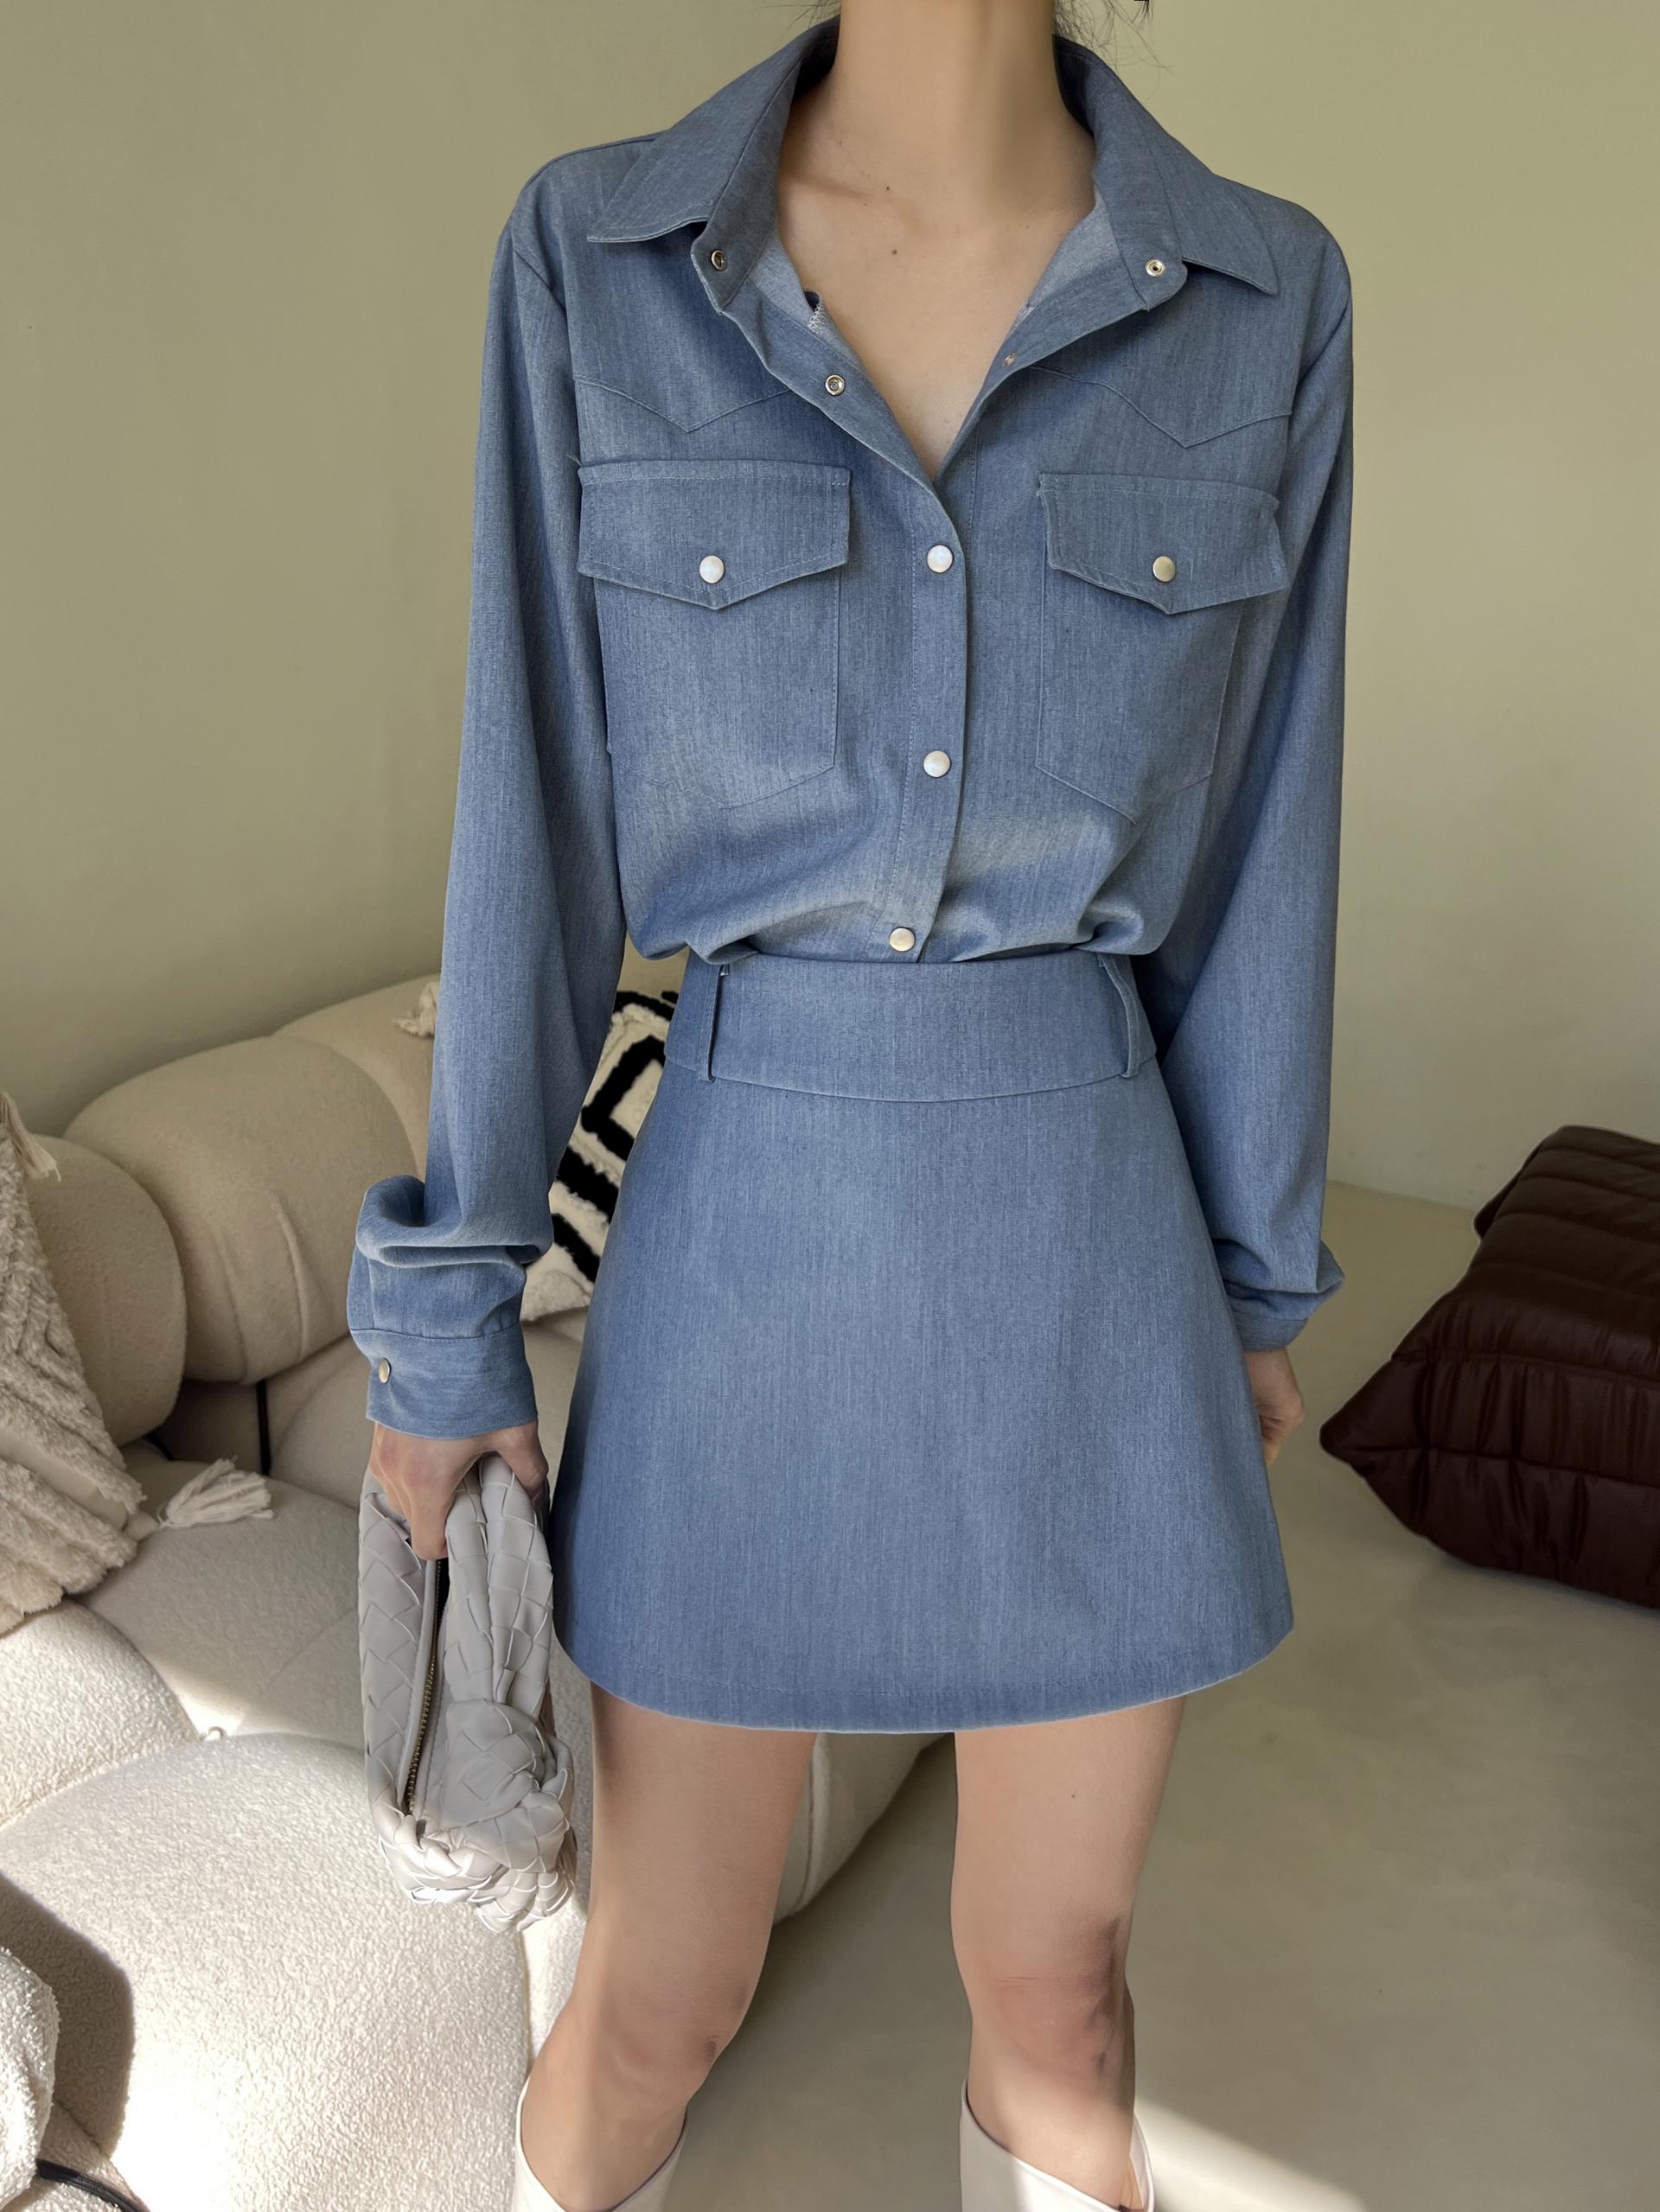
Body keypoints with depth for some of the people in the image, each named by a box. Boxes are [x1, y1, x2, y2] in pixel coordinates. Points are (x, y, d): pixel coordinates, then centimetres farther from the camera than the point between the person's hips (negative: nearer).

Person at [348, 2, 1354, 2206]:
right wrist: (452, 1309, 1)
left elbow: (1257, 842, 5)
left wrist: (1258, 1275, 11)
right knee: (662, 2002, 16)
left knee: (1056, 1989, 19)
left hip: (1083, 1230, 2)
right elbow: (534, 826, -2)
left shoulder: (1266, 299, 1)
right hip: (749, 1225, -1)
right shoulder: (595, 256, -2)